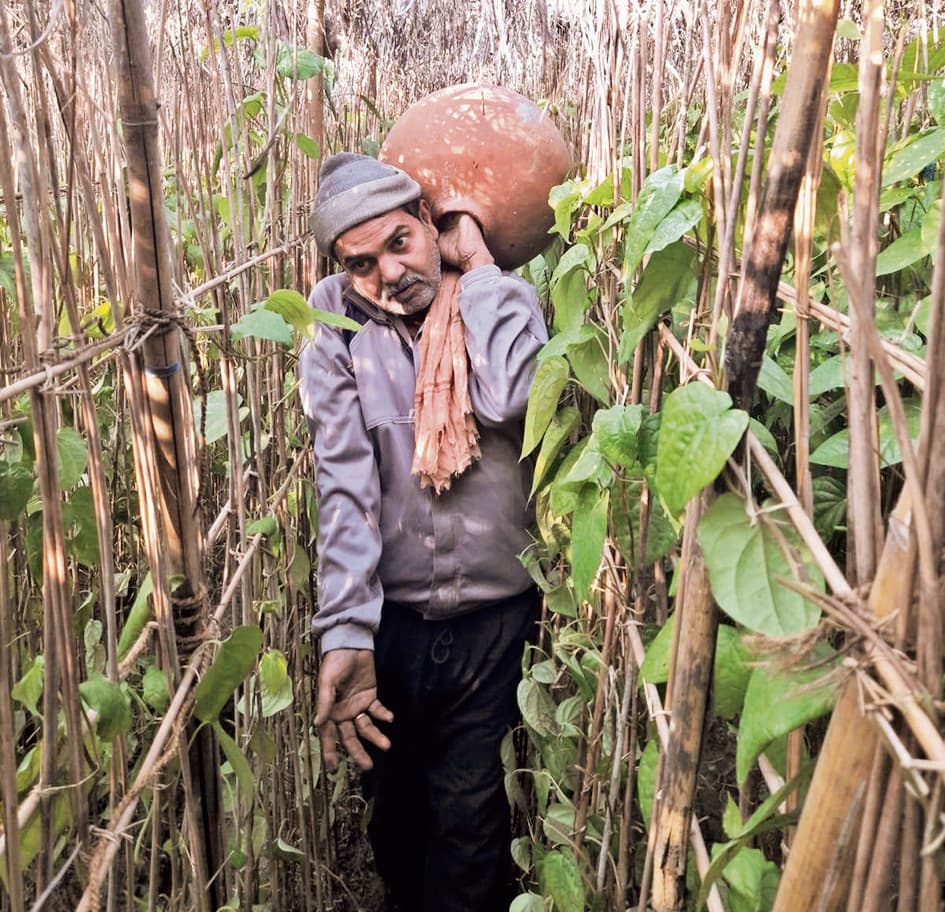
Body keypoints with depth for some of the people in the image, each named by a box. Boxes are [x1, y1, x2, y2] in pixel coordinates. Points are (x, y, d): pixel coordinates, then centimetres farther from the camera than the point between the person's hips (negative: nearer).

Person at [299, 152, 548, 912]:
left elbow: (510, 398, -29)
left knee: (468, 814, 8)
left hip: (497, 614, -1)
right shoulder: (335, 320, -7)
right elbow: (345, 482, -16)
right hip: (390, 613, 2)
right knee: (395, 801, 21)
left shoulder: (504, 301, -6)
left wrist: (478, 267, -18)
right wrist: (344, 635, -23)